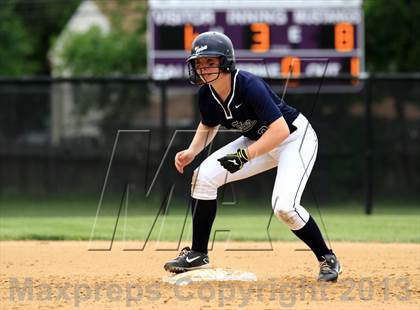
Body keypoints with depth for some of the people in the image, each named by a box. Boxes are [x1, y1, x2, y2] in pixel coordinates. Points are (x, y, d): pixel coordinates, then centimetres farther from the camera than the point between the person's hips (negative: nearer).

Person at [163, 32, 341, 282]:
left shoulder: (249, 86, -32)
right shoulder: (206, 94, -10)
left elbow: (281, 130, -36)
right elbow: (209, 126, 11)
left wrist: (246, 155, -41)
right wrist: (191, 152, -7)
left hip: (296, 138, -7)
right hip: (258, 141, 7)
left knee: (284, 205, -26)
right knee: (204, 175, -6)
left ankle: (327, 258, -3)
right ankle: (198, 255, 5)